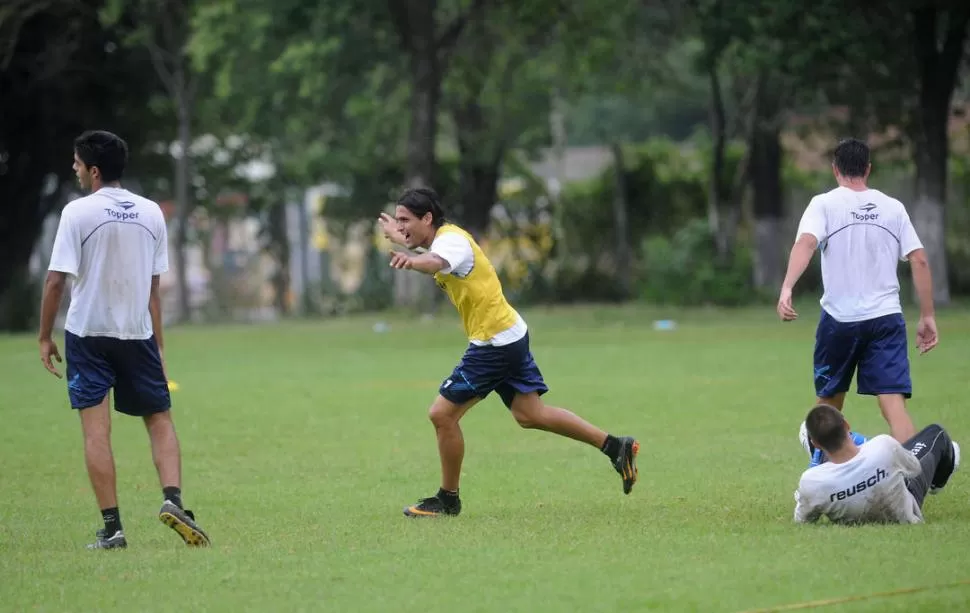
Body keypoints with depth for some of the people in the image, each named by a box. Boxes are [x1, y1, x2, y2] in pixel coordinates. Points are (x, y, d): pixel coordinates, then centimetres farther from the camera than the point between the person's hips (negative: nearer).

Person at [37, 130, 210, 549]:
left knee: (96, 430, -2)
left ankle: (112, 527, -6)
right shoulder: (151, 213, 4)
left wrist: (45, 338, -2)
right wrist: (157, 344, 13)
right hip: (137, 334, 3)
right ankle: (172, 499, -8)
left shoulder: (78, 212, -8)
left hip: (87, 334, -3)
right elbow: (153, 287, 7)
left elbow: (55, 281, -11)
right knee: (160, 420, 13)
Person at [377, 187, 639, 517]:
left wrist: (412, 260, -64)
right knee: (530, 414, 12)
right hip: (509, 336, 11)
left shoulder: (451, 239, -20)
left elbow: (435, 263, -45)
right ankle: (616, 446, 14)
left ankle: (448, 499, 6)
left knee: (442, 414, -6)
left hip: (494, 340, -11)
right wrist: (400, 239, 36)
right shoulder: (443, 239, 10)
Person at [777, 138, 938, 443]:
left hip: (839, 319, -1)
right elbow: (919, 260, 4)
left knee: (828, 402, 18)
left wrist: (787, 288, -30)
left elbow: (806, 243, -18)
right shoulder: (893, 208, 9)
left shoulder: (824, 204, 1)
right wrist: (927, 317, 9)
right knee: (894, 404, -8)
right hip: (887, 317, 1)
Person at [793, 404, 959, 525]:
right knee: (935, 433, 21)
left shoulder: (811, 483, -40)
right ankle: (938, 482, 57)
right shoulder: (884, 446, -41)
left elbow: (802, 520, -16)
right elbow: (915, 468, -15)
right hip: (905, 519, -2)